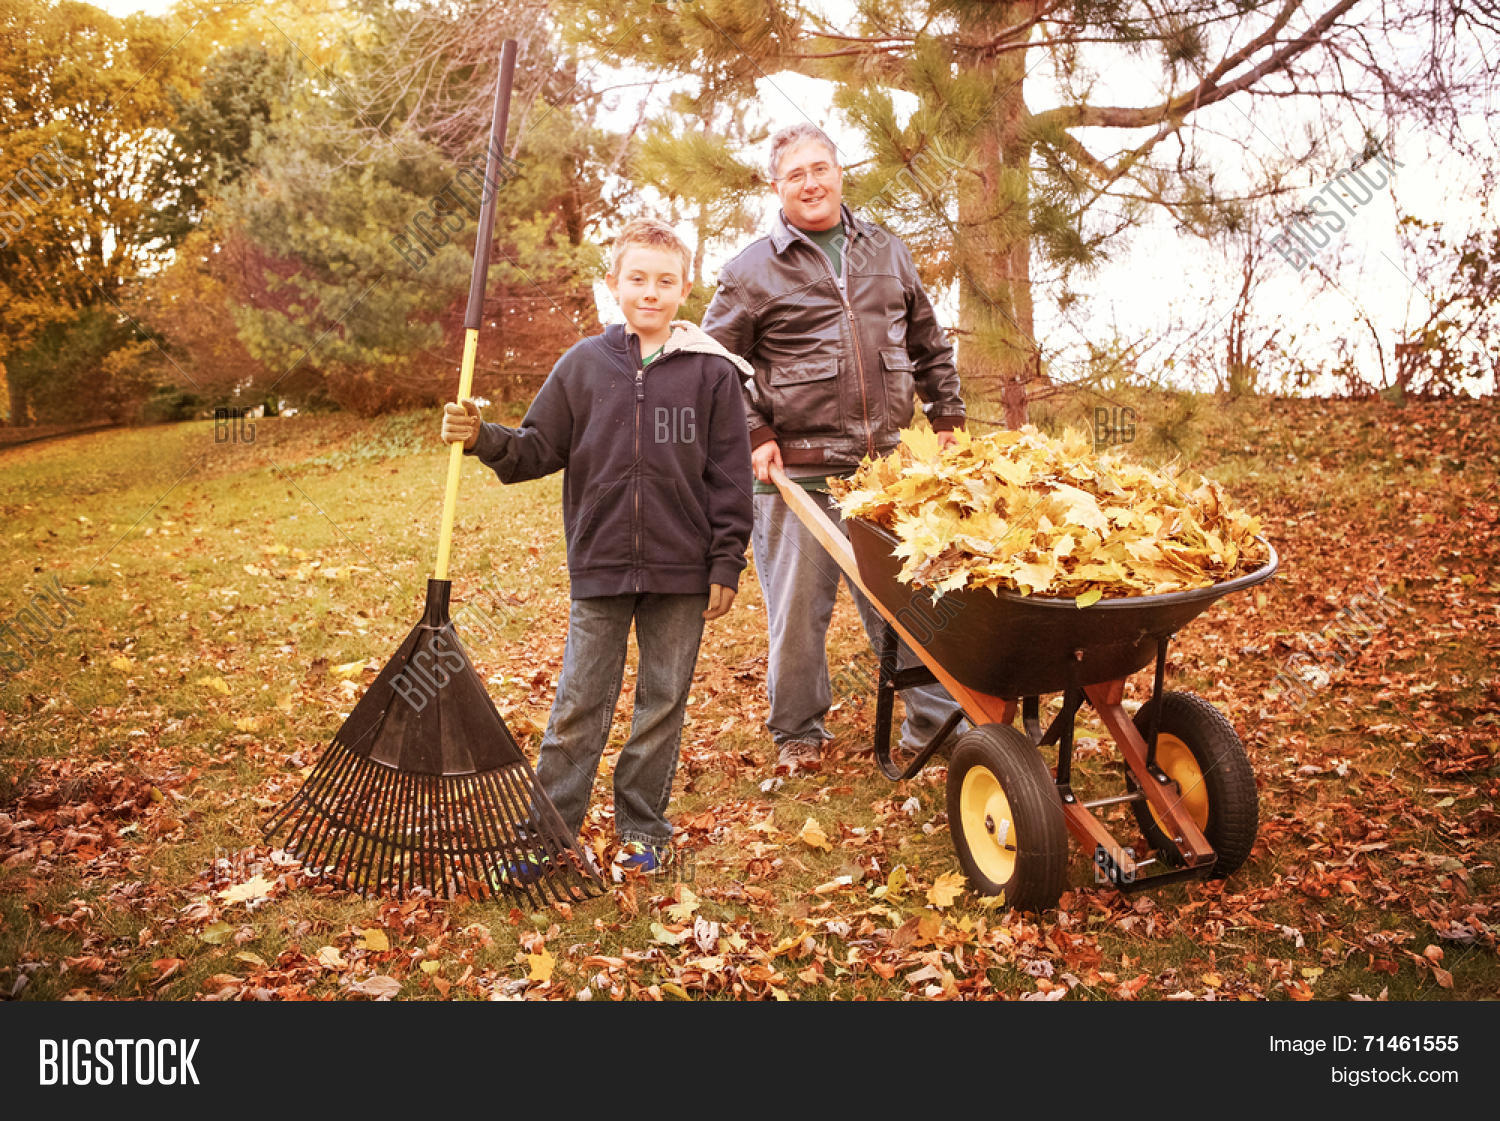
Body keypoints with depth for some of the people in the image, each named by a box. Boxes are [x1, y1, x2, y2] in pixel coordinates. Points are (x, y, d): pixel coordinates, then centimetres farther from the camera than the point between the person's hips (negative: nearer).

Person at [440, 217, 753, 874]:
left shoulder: (712, 371, -1)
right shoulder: (583, 365, 4)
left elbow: (729, 477, 0)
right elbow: (539, 450, 8)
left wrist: (726, 565, -2)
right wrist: (483, 439, -10)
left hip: (681, 572, -1)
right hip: (599, 567, 1)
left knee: (662, 702, 10)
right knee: (579, 705, 7)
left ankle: (643, 830, 26)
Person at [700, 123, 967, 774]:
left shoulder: (887, 253, 15)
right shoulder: (752, 270, 2)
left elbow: (928, 344, 23)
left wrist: (947, 418, 18)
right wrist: (754, 435, -5)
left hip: (885, 463, 3)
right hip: (799, 470, -3)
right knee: (798, 607, 4)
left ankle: (938, 720, 21)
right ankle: (798, 734, 23)